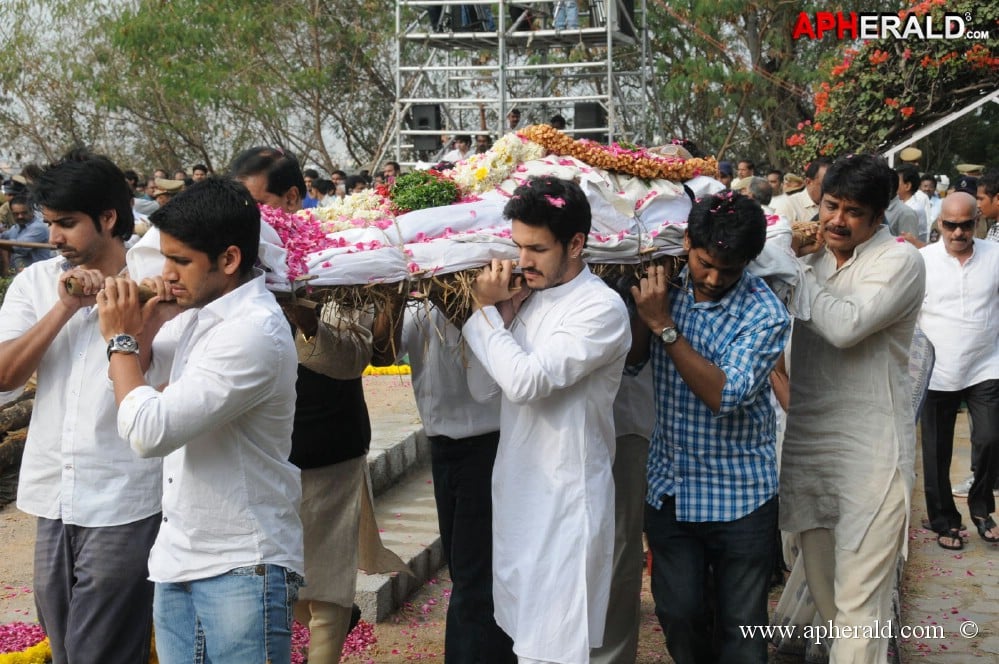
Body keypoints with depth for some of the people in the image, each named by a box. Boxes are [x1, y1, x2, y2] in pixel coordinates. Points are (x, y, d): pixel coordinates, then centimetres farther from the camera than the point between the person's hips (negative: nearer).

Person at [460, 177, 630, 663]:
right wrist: (500, 310, -5)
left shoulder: (601, 308, -16)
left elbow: (526, 382, -25)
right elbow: (483, 387, 6)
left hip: (566, 500, -7)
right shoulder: (528, 296, 7)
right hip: (516, 488, 8)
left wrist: (487, 311, -12)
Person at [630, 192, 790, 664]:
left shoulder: (765, 314, -15)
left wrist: (664, 326, -26)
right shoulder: (666, 285, -2)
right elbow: (629, 361, 0)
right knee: (677, 613, 11)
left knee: (741, 625, 8)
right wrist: (644, 309, -15)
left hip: (740, 496, -3)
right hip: (670, 487, 3)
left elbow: (727, 395, -26)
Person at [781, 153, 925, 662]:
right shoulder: (815, 255, 11)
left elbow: (845, 326, -22)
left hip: (870, 448, -6)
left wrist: (799, 268, -12)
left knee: (859, 602, -6)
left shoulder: (899, 260, -8)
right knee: (820, 587, 17)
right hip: (805, 440, 6)